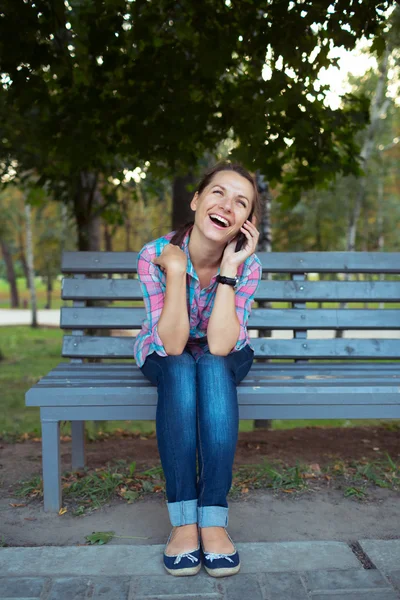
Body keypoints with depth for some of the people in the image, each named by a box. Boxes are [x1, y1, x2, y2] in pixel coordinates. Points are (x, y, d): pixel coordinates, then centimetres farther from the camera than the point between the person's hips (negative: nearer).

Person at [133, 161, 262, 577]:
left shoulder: (247, 264, -20)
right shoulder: (156, 255, -23)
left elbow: (219, 346, -31)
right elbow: (172, 346, -29)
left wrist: (228, 269, -34)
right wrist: (175, 268, -36)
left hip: (226, 360, 1)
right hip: (164, 359, 0)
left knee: (212, 367, -33)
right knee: (180, 369, -34)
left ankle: (214, 519, -31)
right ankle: (183, 519, -29)